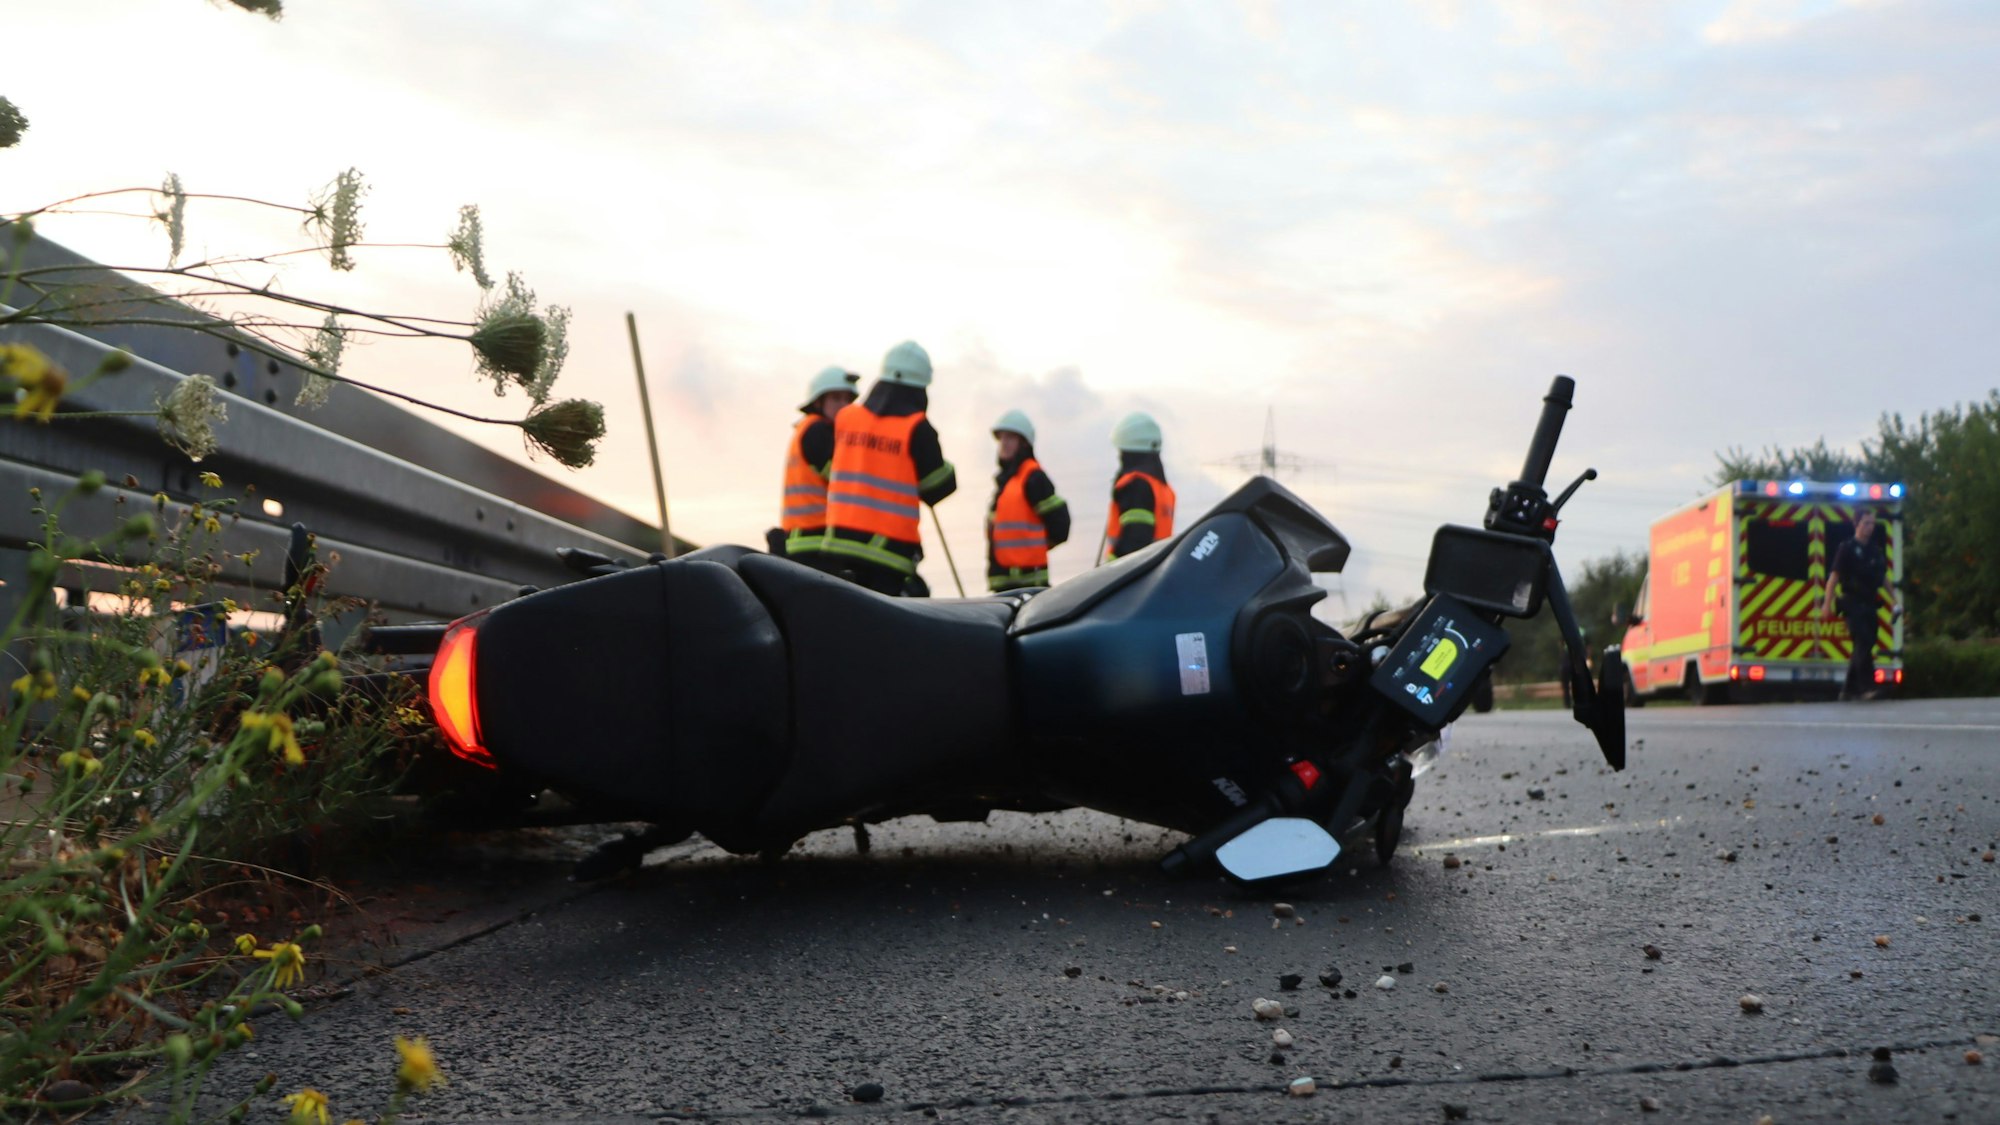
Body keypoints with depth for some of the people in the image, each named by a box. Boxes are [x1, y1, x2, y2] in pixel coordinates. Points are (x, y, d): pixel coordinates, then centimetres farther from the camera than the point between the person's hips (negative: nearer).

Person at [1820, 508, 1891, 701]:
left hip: (1870, 604, 7)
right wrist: (1827, 603, -13)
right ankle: (1867, 687, -19)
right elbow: (1834, 576, -7)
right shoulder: (1847, 549, -4)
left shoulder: (1877, 550, 15)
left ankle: (1849, 689, 15)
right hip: (1853, 603, -7)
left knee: (1862, 647, 8)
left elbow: (1883, 578, 22)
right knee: (1863, 644, -17)